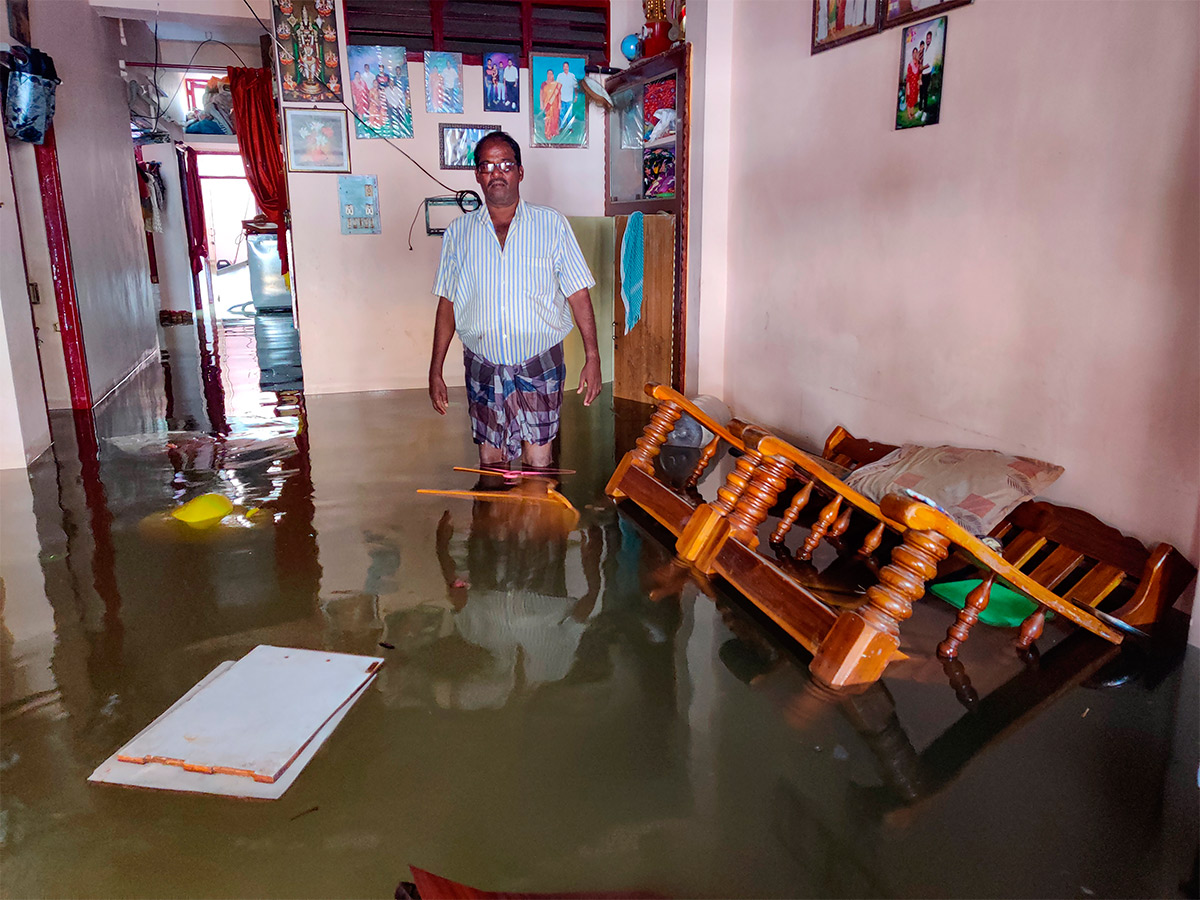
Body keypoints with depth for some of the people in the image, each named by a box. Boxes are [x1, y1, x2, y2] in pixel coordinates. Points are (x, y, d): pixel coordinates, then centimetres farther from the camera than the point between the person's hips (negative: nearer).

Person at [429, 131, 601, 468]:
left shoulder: (552, 224, 1)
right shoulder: (459, 232, 6)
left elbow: (579, 294, 1)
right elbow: (447, 304, 9)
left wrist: (592, 357, -5)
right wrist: (435, 370, 6)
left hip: (539, 366, -1)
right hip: (483, 367, 2)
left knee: (538, 464, 1)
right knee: (490, 463, 7)